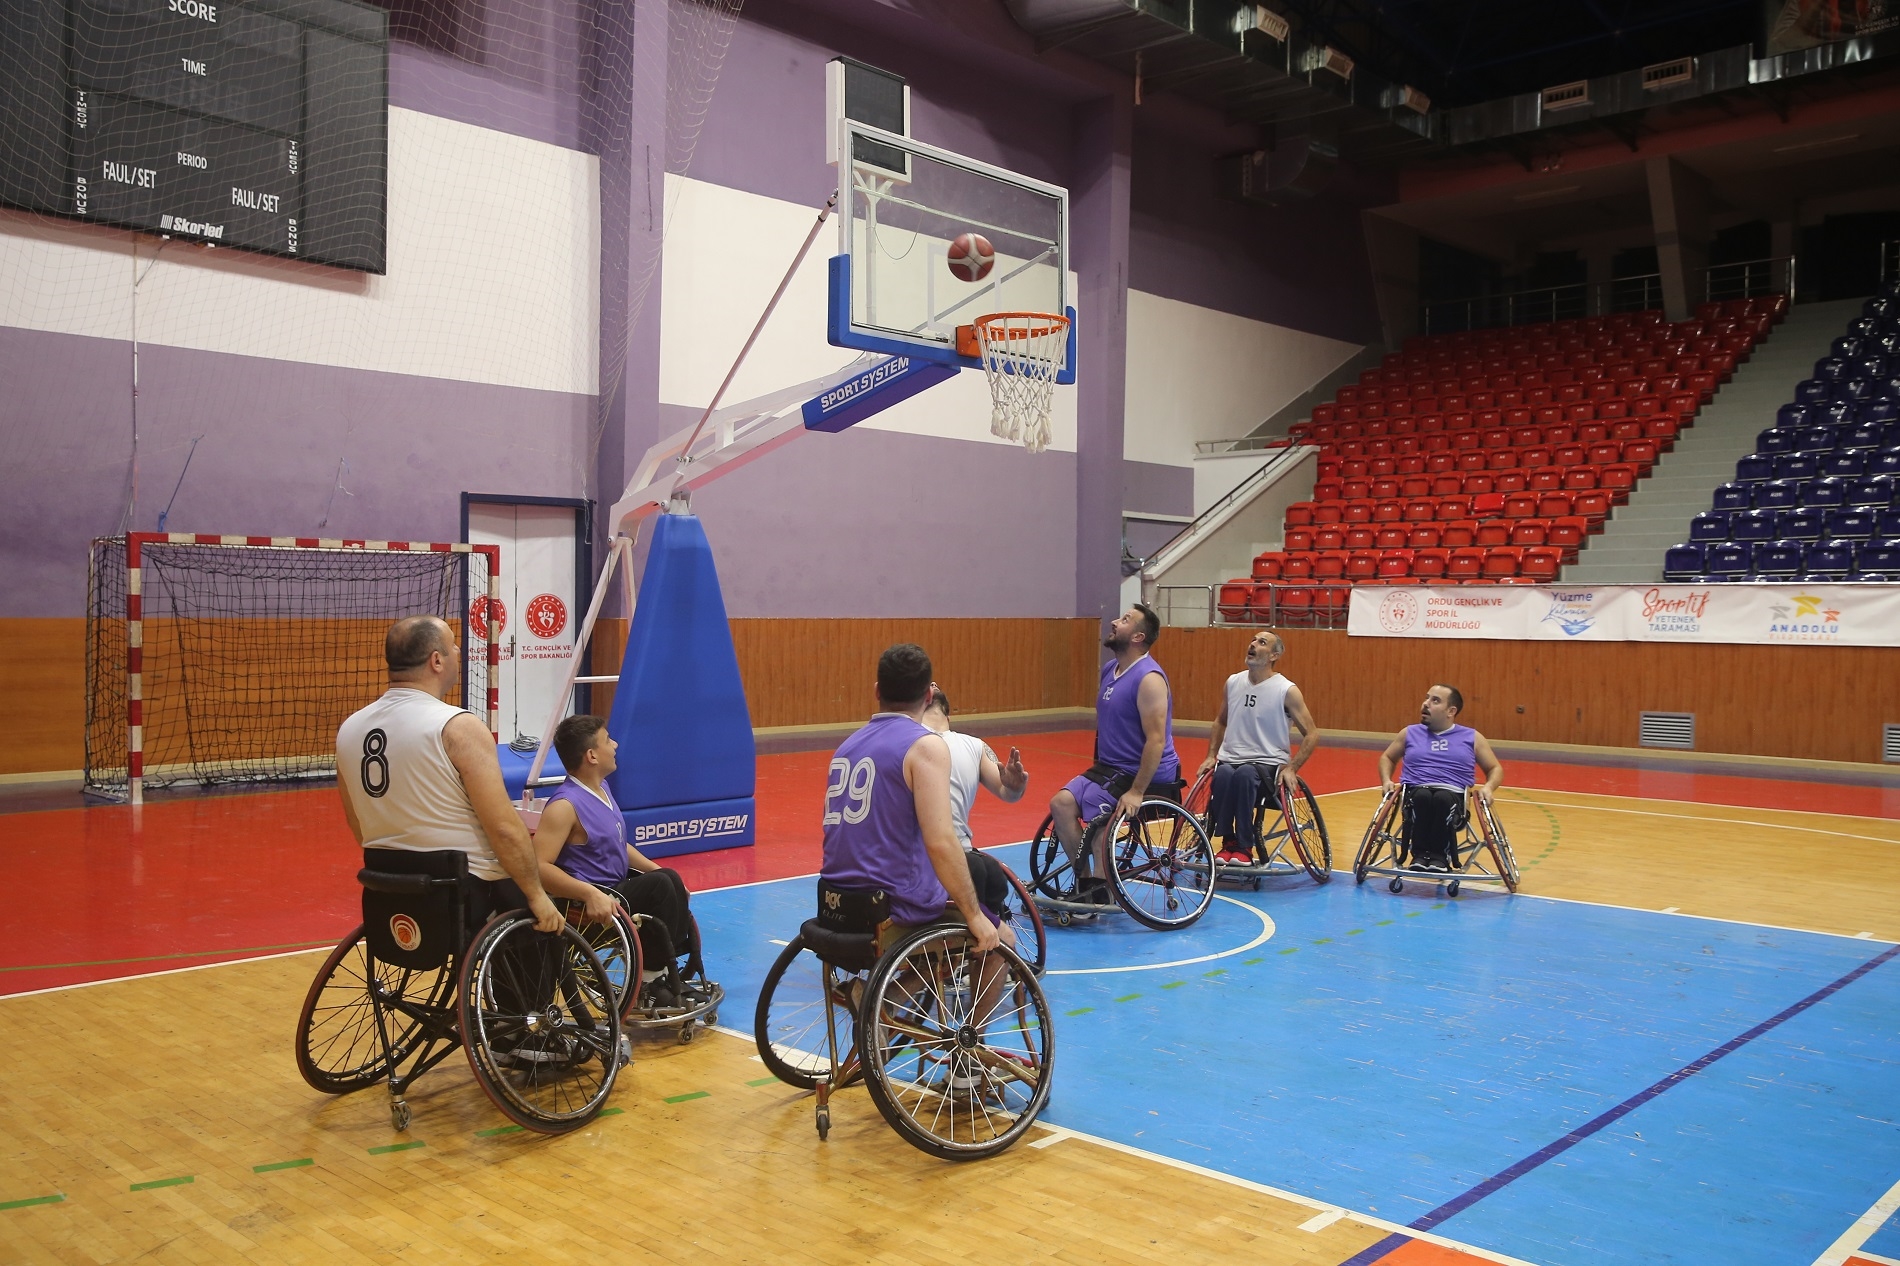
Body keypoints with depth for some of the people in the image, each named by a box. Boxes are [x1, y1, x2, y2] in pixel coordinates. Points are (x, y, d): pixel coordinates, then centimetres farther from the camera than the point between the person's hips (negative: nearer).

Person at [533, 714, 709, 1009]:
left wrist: (658, 871, 10)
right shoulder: (564, 806, -20)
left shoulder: (601, 788, 10)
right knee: (658, 886, -21)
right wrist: (590, 893, -39)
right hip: (587, 907, -9)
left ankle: (680, 974, 1)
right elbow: (539, 867, -30)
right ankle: (652, 982, -9)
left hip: (617, 889, 9)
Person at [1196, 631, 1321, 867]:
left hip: (1268, 764, -3)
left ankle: (1244, 847, -27)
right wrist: (1211, 756, 11)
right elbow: (1220, 722, 24)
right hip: (1231, 759, 3)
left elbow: (1312, 734, -2)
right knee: (1223, 774, -34)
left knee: (1245, 773, -38)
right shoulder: (1233, 682, 9)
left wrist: (1291, 768, -13)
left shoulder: (1287, 691, -5)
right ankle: (1228, 841, -18)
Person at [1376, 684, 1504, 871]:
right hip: (1415, 794, 1)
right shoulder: (1409, 733, 18)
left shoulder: (1472, 737, 14)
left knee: (1442, 798, -39)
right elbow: (1387, 757, 31)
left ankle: (1440, 855, -24)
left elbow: (1495, 768, 19)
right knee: (1422, 796, -37)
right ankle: (1420, 853, -22)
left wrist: (1488, 787, -3)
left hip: (1454, 796, -1)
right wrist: (1386, 780, 10)